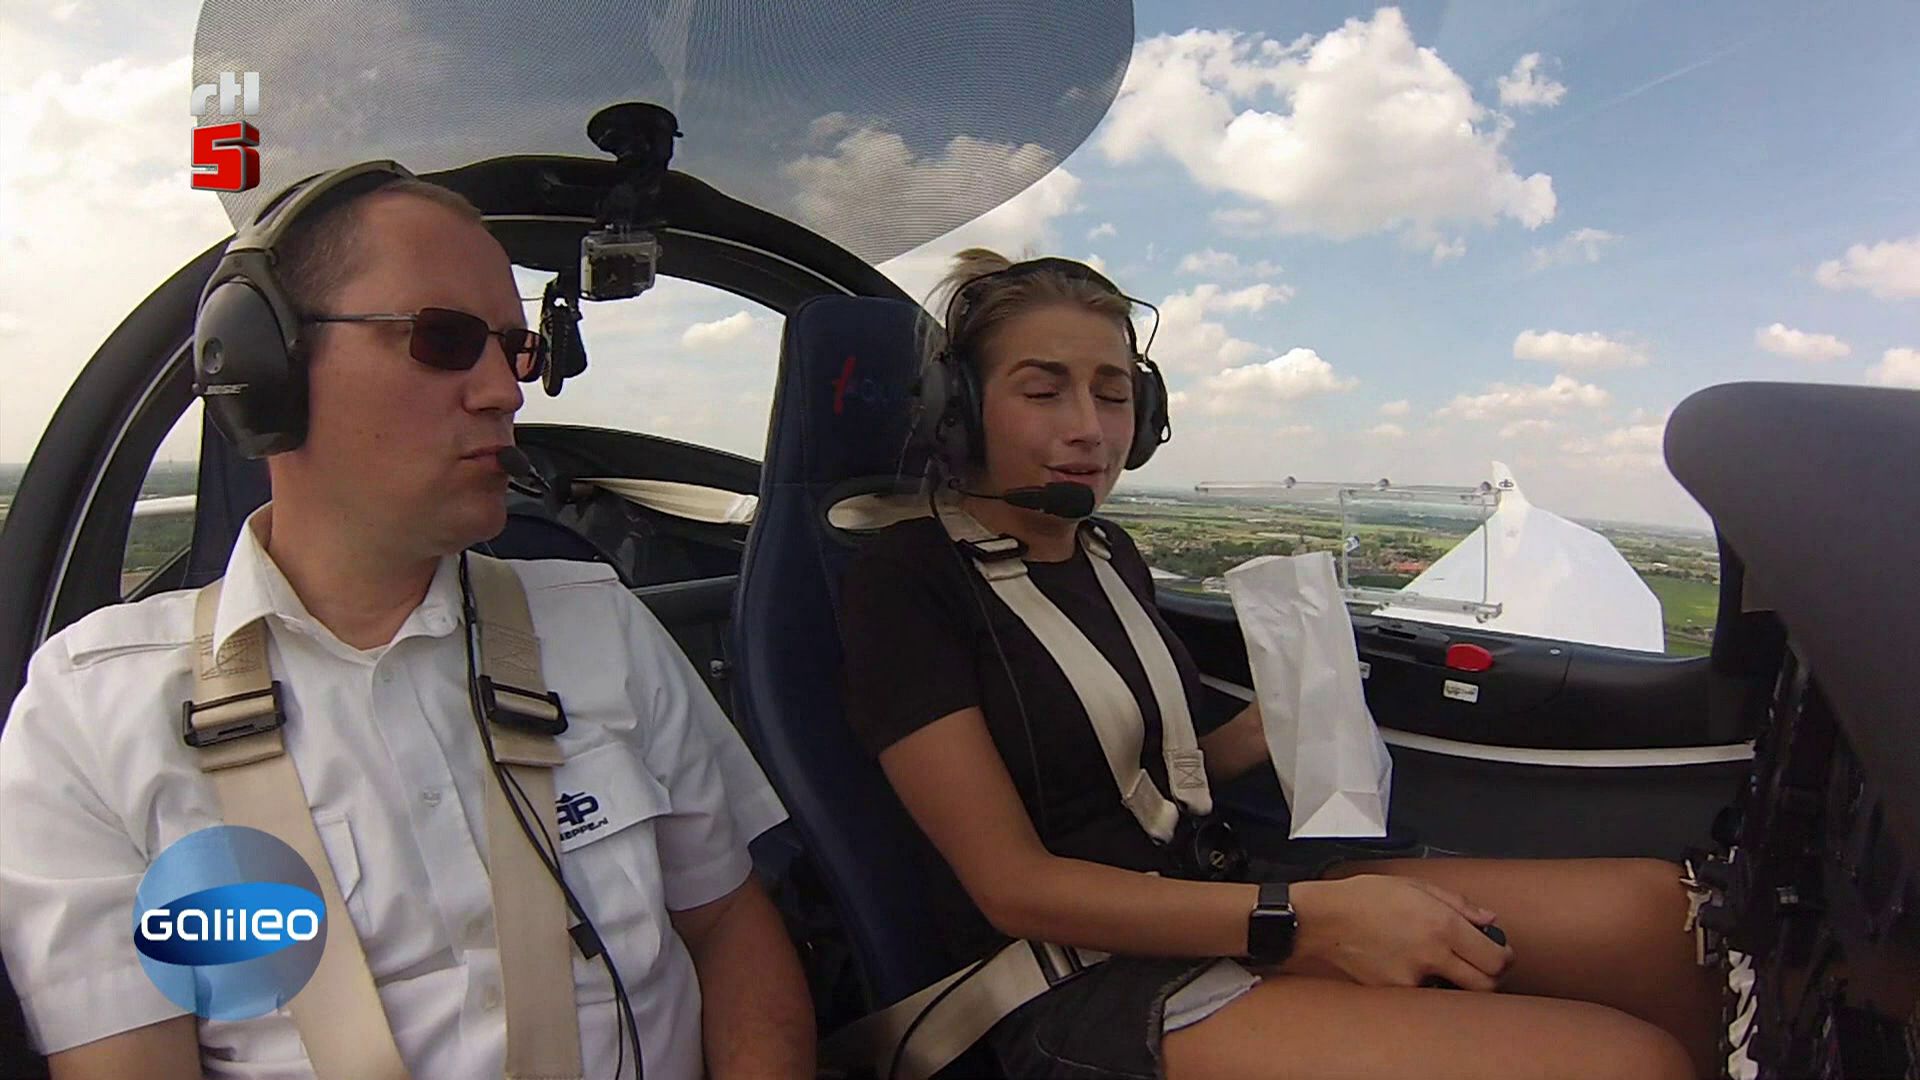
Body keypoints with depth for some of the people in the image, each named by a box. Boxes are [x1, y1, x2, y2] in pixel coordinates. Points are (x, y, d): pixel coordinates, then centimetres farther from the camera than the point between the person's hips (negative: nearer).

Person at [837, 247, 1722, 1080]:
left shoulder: (1109, 553, 10)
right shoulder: (906, 581, -12)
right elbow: (1014, 886, -16)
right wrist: (1306, 917, -22)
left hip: (1201, 908, 7)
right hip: (1085, 991, -7)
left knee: (1650, 905, -9)